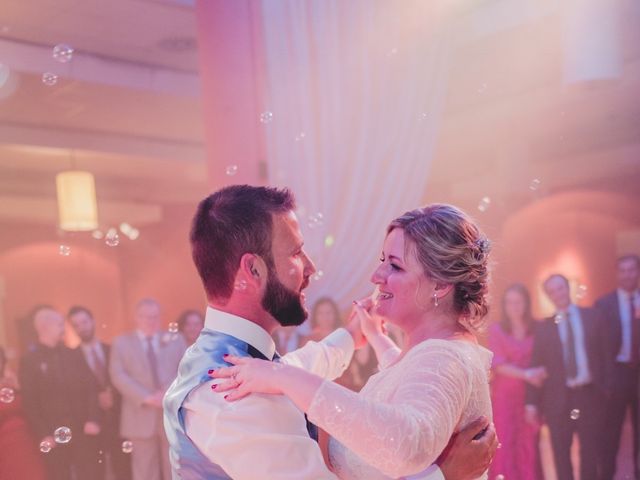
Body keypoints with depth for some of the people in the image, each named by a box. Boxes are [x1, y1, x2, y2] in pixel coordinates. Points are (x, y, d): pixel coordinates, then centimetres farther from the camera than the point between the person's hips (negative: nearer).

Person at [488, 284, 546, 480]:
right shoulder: (496, 330, 1)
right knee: (505, 444, -3)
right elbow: (498, 365, -6)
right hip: (504, 396, -1)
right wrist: (525, 374, -17)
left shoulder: (537, 329, 6)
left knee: (529, 445, 3)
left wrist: (540, 374, -10)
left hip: (530, 396, 1)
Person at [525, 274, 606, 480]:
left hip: (590, 394, 0)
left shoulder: (593, 316, 6)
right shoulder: (544, 327, 6)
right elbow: (536, 365, 3)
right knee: (561, 454, 6)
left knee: (591, 451, 6)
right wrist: (531, 402, -3)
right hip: (558, 398, 0)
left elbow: (605, 352, 4)